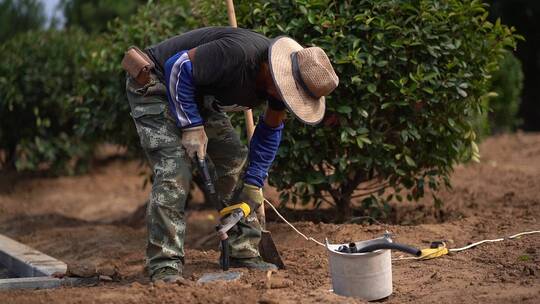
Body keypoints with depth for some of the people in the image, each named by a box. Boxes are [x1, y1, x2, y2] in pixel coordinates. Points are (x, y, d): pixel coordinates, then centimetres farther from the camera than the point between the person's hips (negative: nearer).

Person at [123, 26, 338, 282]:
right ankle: (164, 266, -16)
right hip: (155, 84, -9)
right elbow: (179, 68, -29)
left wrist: (253, 184, 3)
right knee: (174, 172, -21)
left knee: (237, 163, 3)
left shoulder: (281, 81, -9)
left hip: (199, 95, 9)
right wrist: (192, 127, -26)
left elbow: (270, 131, 6)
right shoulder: (239, 53, -36)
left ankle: (243, 253, 12)